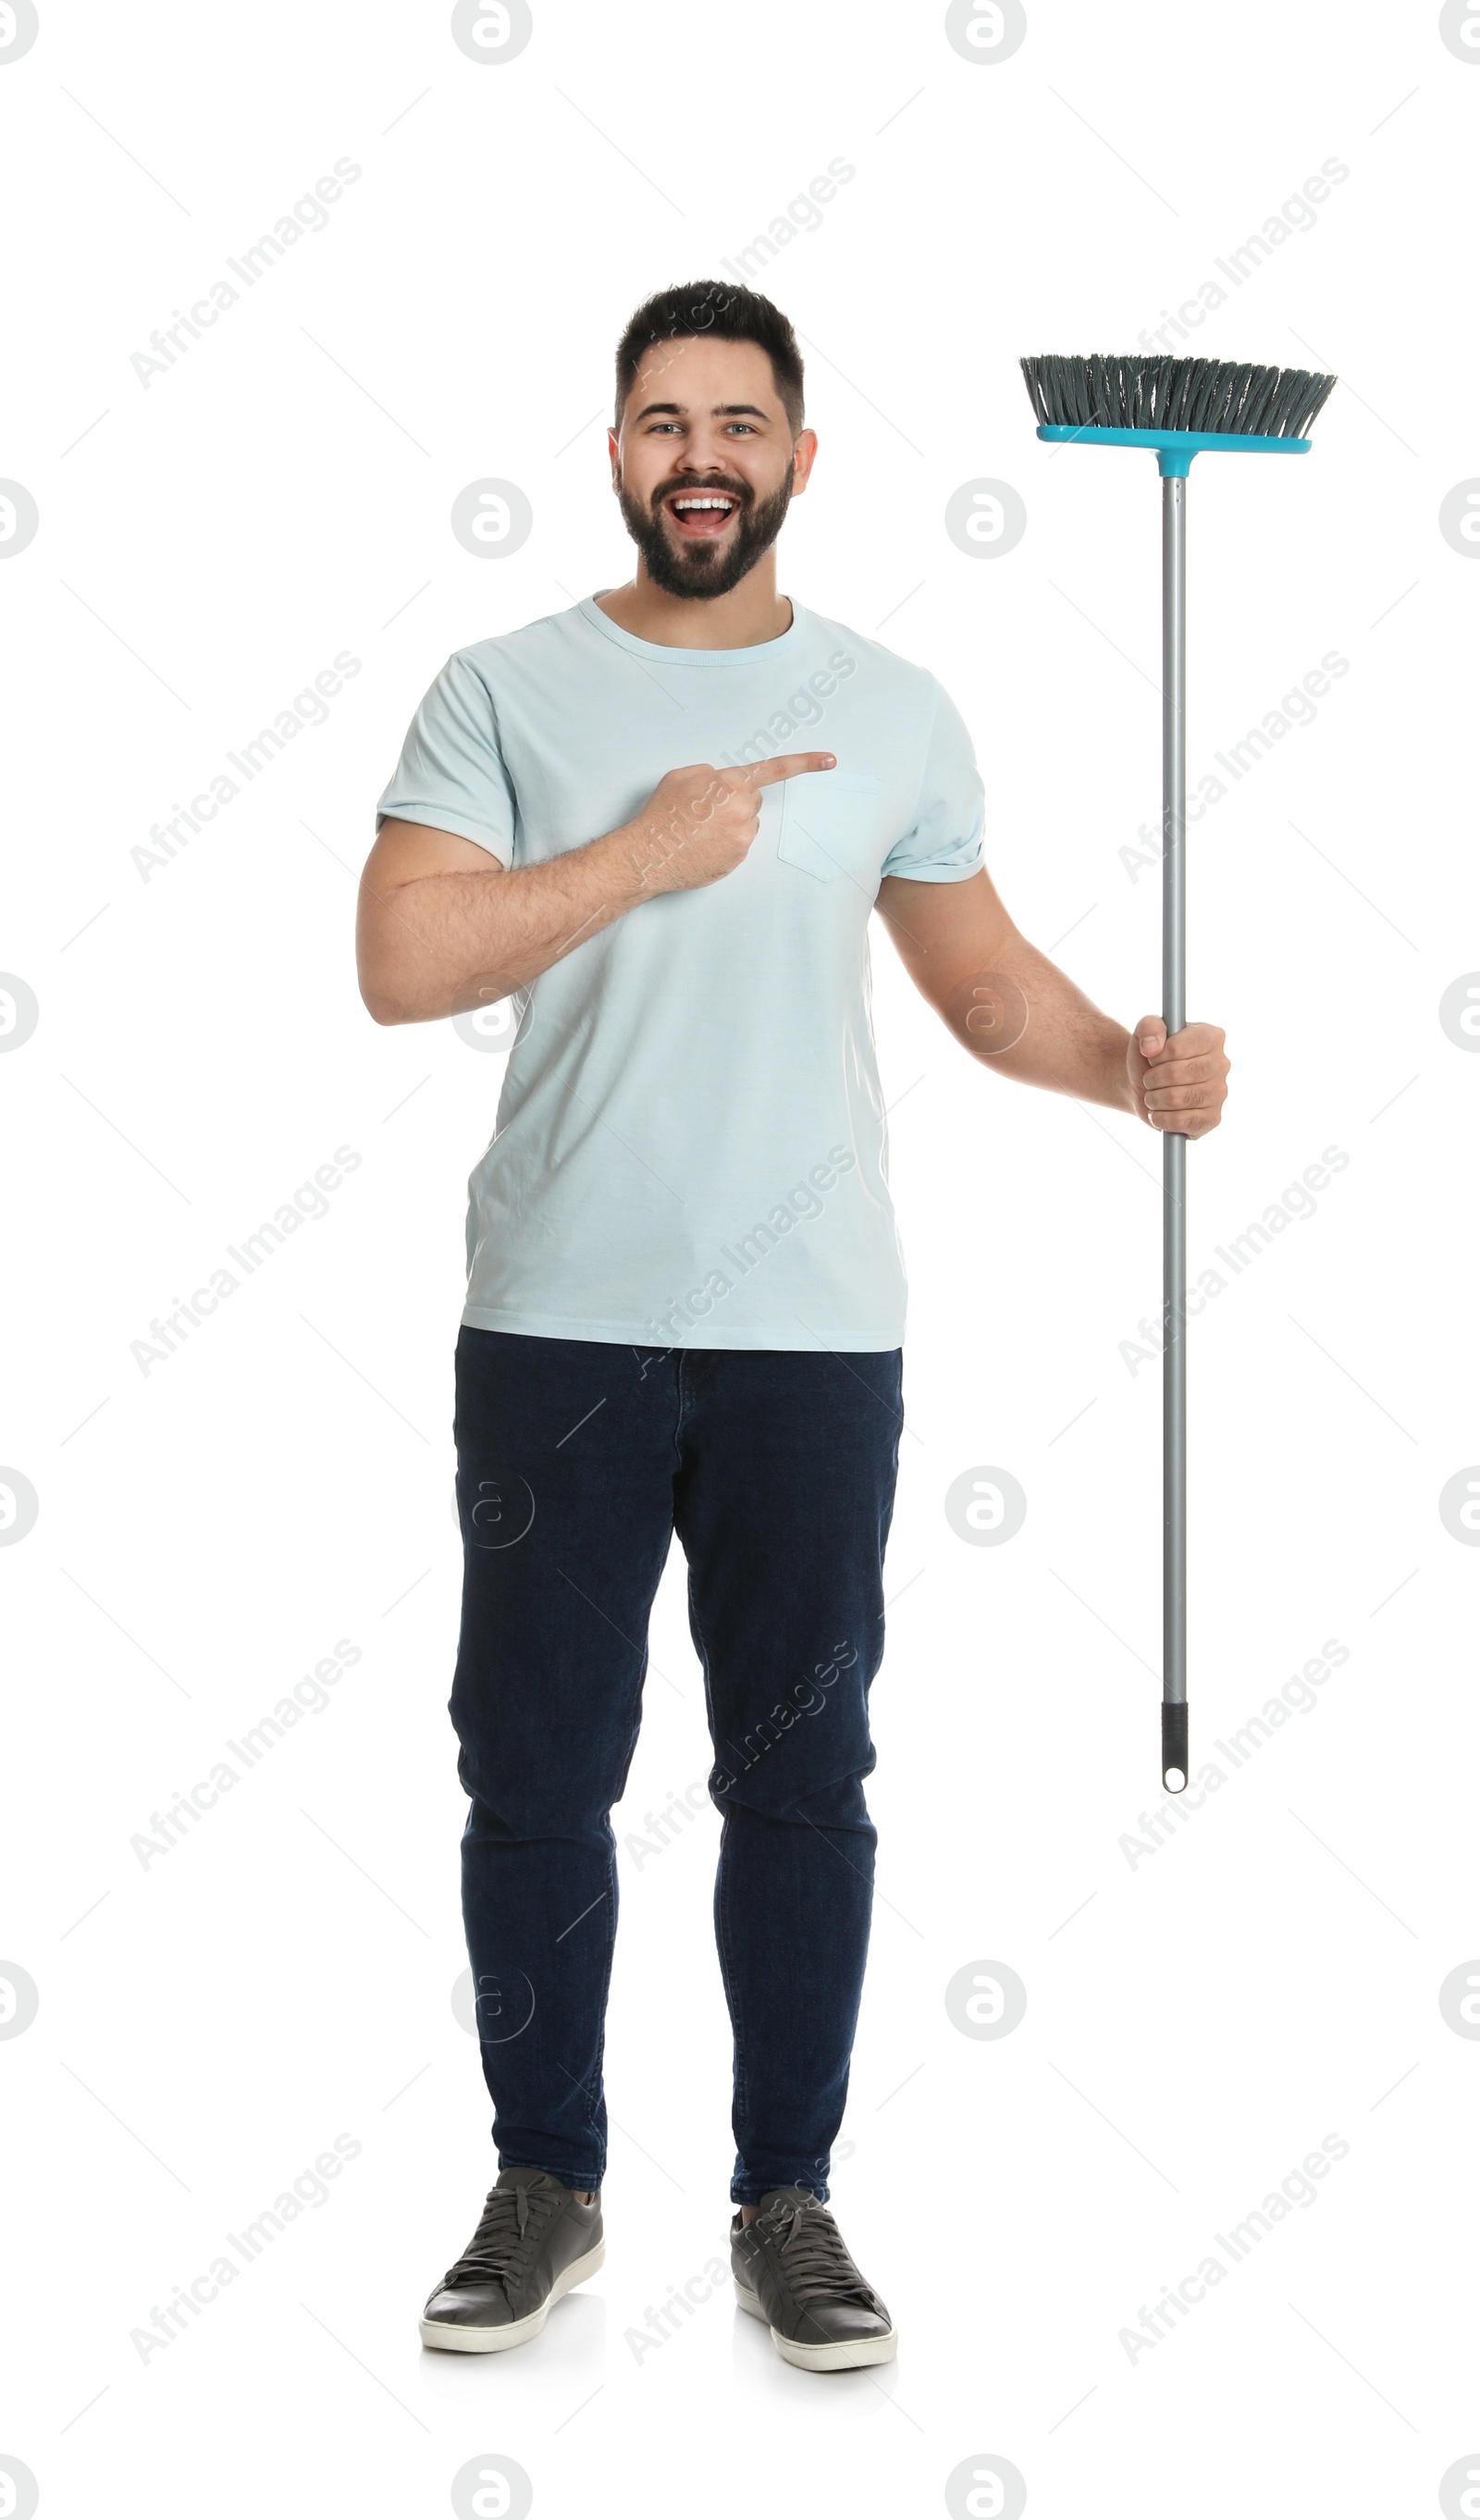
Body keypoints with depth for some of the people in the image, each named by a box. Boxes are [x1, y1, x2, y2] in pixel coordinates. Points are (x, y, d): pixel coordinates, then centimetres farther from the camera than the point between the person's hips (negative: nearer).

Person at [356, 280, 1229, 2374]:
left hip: (810, 1333, 1)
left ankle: (788, 2204, 20)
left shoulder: (894, 713, 6)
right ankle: (546, 2191, 23)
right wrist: (644, 853, -17)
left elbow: (981, 969, 11)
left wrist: (1132, 1065, -7)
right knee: (536, 1774, 7)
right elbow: (404, 964, -11)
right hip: (560, 1327, -1)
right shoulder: (505, 693, 0)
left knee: (800, 1774, 7)